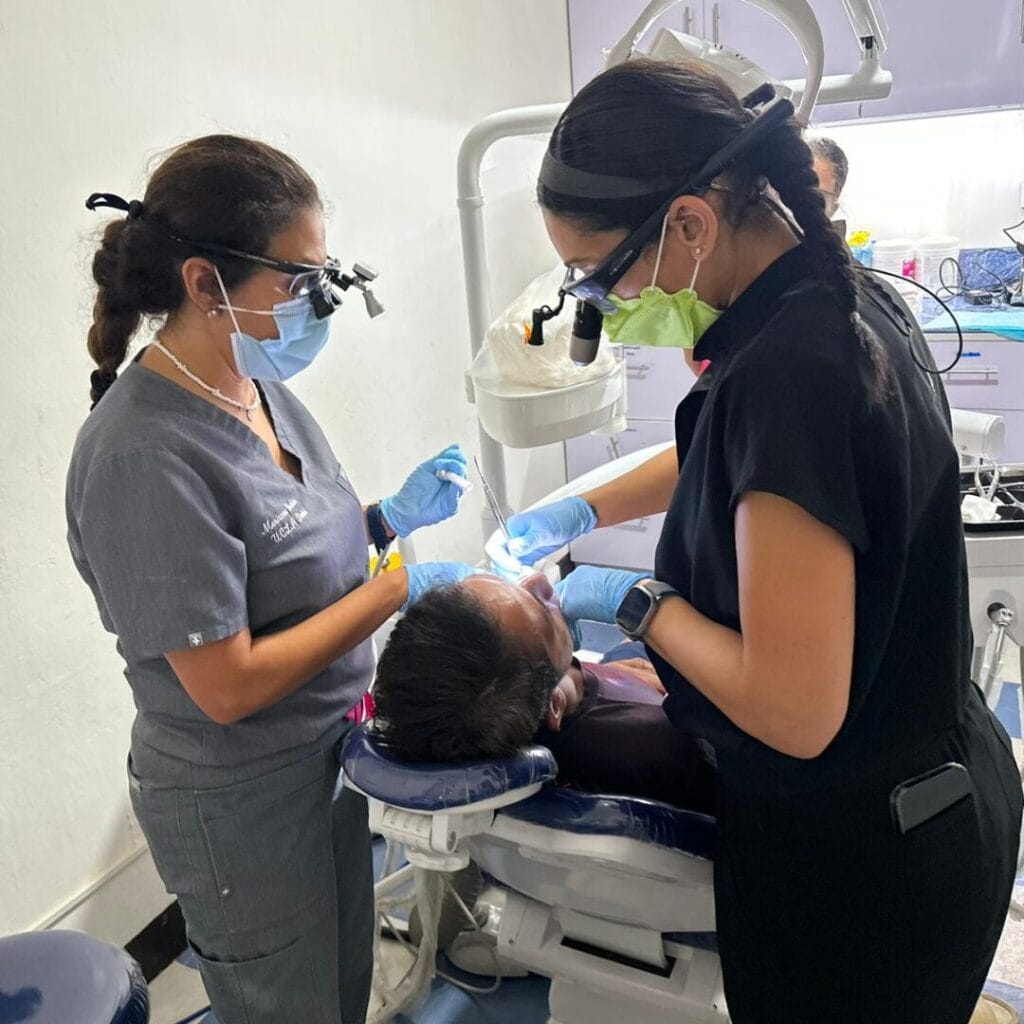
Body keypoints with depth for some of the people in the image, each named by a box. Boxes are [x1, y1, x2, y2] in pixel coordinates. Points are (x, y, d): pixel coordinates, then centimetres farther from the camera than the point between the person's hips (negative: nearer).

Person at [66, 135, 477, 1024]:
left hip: (330, 754, 7)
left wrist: (391, 518, -7)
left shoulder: (257, 387, -1)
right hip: (244, 805, -7)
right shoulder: (144, 458, -27)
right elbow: (228, 687, -25)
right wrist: (397, 589, -22)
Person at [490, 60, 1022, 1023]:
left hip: (851, 858, -8)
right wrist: (584, 509, 10)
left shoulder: (789, 369, -32)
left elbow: (795, 712, -31)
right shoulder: (836, 293, -2)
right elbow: (731, 457, 17)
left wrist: (636, 603, -16)